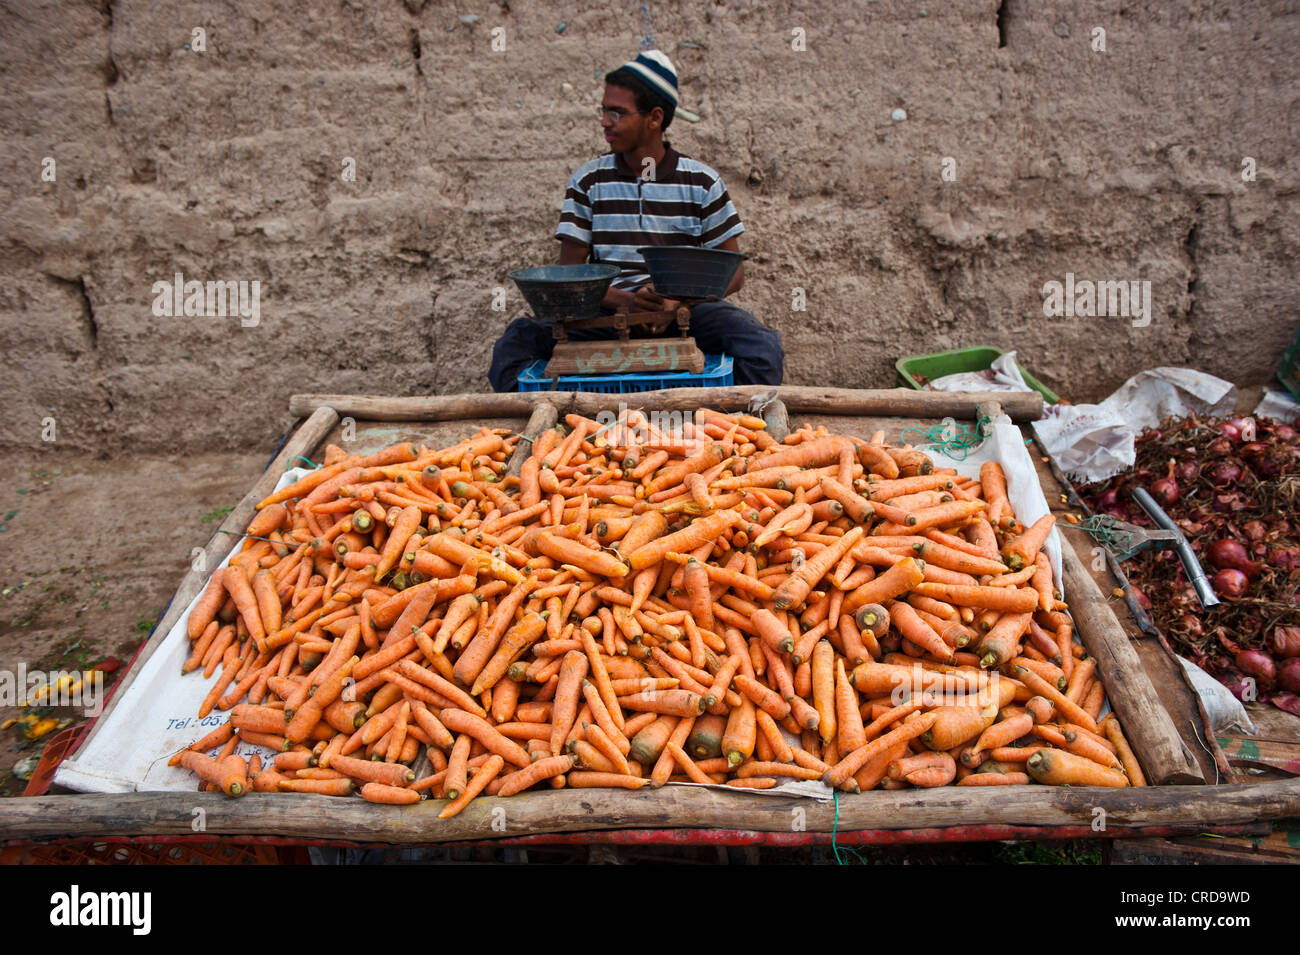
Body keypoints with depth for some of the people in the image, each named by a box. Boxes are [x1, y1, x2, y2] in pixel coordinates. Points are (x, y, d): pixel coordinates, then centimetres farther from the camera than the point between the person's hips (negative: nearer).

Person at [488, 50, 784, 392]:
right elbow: (569, 273, 3)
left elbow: (733, 271, 4)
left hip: (686, 312, 0)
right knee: (519, 338, -25)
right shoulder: (587, 181, 7)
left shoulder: (702, 182, 5)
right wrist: (625, 300, -18)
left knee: (760, 345, -29)